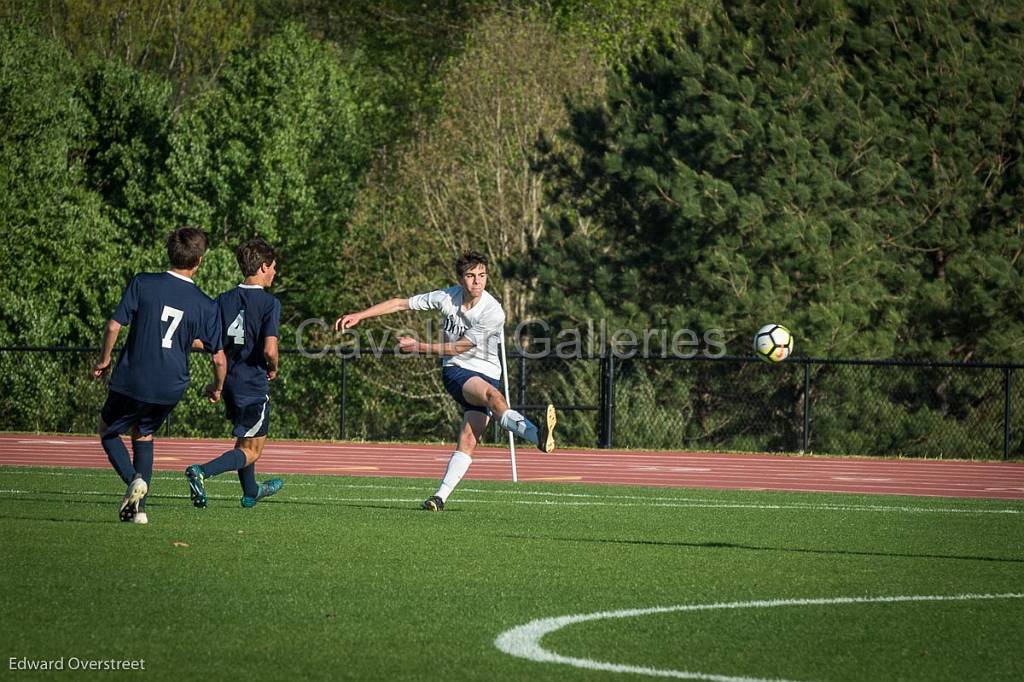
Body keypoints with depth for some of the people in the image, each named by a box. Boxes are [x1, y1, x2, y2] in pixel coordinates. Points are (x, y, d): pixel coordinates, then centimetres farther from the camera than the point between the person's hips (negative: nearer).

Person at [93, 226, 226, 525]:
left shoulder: (143, 283, -8)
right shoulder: (206, 306, -3)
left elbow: (114, 325, -10)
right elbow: (219, 358, 0)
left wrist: (104, 359, 7)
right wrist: (217, 388, 20)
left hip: (132, 380, -2)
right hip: (171, 387, 2)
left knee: (107, 431, 20)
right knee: (143, 435, 25)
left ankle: (134, 479, -6)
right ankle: (139, 508, 14)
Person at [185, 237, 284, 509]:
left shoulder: (224, 300, 3)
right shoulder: (270, 303, -14)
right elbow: (269, 349, -23)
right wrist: (273, 368, -2)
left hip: (230, 382, 7)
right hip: (254, 383, -7)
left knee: (244, 441, 27)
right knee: (251, 451, 1)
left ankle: (251, 492, 43)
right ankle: (201, 471, -21)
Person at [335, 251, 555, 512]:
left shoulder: (493, 313, -14)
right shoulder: (447, 297, -5)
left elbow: (459, 347, -9)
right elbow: (401, 304, 6)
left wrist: (419, 347, -7)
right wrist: (360, 315, 4)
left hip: (485, 373, 1)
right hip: (456, 372, -1)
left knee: (468, 440, -13)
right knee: (493, 394, -32)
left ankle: (441, 495, -7)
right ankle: (537, 435, -56)